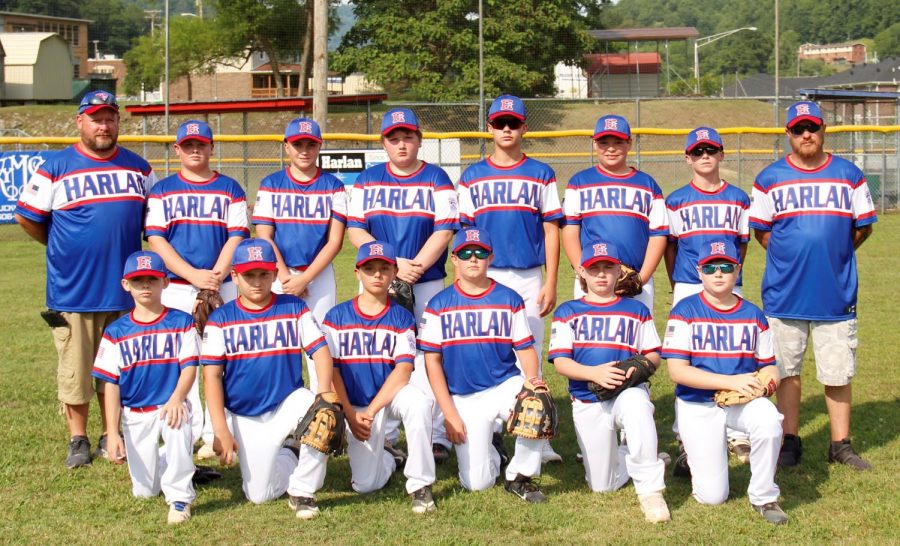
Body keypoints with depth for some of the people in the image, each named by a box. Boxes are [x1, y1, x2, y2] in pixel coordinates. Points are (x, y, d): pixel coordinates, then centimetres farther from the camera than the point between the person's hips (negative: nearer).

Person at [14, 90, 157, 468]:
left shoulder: (138, 168, 7)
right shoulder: (56, 167, -2)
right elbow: (27, 217, 3)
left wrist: (126, 247, 9)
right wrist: (61, 247, 7)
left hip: (124, 289, 3)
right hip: (72, 291, -3)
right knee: (75, 369, 3)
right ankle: (78, 440, 16)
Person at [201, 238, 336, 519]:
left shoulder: (294, 308, -1)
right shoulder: (220, 319, -3)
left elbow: (320, 349, -9)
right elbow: (212, 375, -7)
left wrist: (324, 393, -28)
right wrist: (220, 430, -16)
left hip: (289, 402, 0)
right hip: (245, 419, 1)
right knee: (259, 495, -3)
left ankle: (302, 491, -10)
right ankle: (287, 455, 31)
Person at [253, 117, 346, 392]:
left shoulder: (332, 186, 5)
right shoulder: (271, 184, 6)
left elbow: (335, 241, -1)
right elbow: (263, 236, 1)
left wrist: (304, 278, -10)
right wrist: (286, 277, -9)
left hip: (320, 276, 0)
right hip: (280, 277, 0)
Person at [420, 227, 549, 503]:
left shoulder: (509, 299, 3)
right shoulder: (439, 304, 0)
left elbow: (526, 349, 3)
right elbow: (432, 361, 0)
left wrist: (532, 380, -20)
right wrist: (449, 413, -8)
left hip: (506, 386, 1)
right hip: (464, 398, 0)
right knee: (476, 483, -11)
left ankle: (519, 477, -7)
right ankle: (492, 449, 27)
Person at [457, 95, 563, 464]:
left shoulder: (540, 174, 7)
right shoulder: (472, 177, 9)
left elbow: (551, 231, 5)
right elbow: (464, 232, 8)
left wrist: (550, 283, -2)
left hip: (529, 279, -1)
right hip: (485, 278, 1)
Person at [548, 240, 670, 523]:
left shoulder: (636, 310, 12)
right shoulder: (567, 312, 8)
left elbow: (654, 354, 10)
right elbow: (560, 361, -3)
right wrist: (594, 373, -22)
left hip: (629, 391, -1)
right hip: (587, 402, 1)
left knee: (636, 403, -41)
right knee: (602, 486, 3)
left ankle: (650, 490, -31)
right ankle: (628, 457, 37)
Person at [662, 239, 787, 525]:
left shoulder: (753, 315, 5)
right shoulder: (685, 311, -7)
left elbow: (769, 367, 9)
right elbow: (677, 370, -15)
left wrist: (763, 383, -16)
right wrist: (732, 381, -22)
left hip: (743, 401, 2)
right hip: (697, 405, -2)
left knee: (769, 419, -34)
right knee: (712, 496, -7)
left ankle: (763, 497, -12)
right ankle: (690, 453, 29)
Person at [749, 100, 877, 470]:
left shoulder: (848, 175, 5)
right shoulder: (770, 178, 3)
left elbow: (863, 226, 11)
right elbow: (760, 230, 8)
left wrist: (832, 257, 7)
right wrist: (793, 259, 2)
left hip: (837, 293, 0)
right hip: (784, 294, 0)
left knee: (838, 373, 4)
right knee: (786, 371, 6)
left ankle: (841, 446, 14)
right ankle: (790, 442, 17)